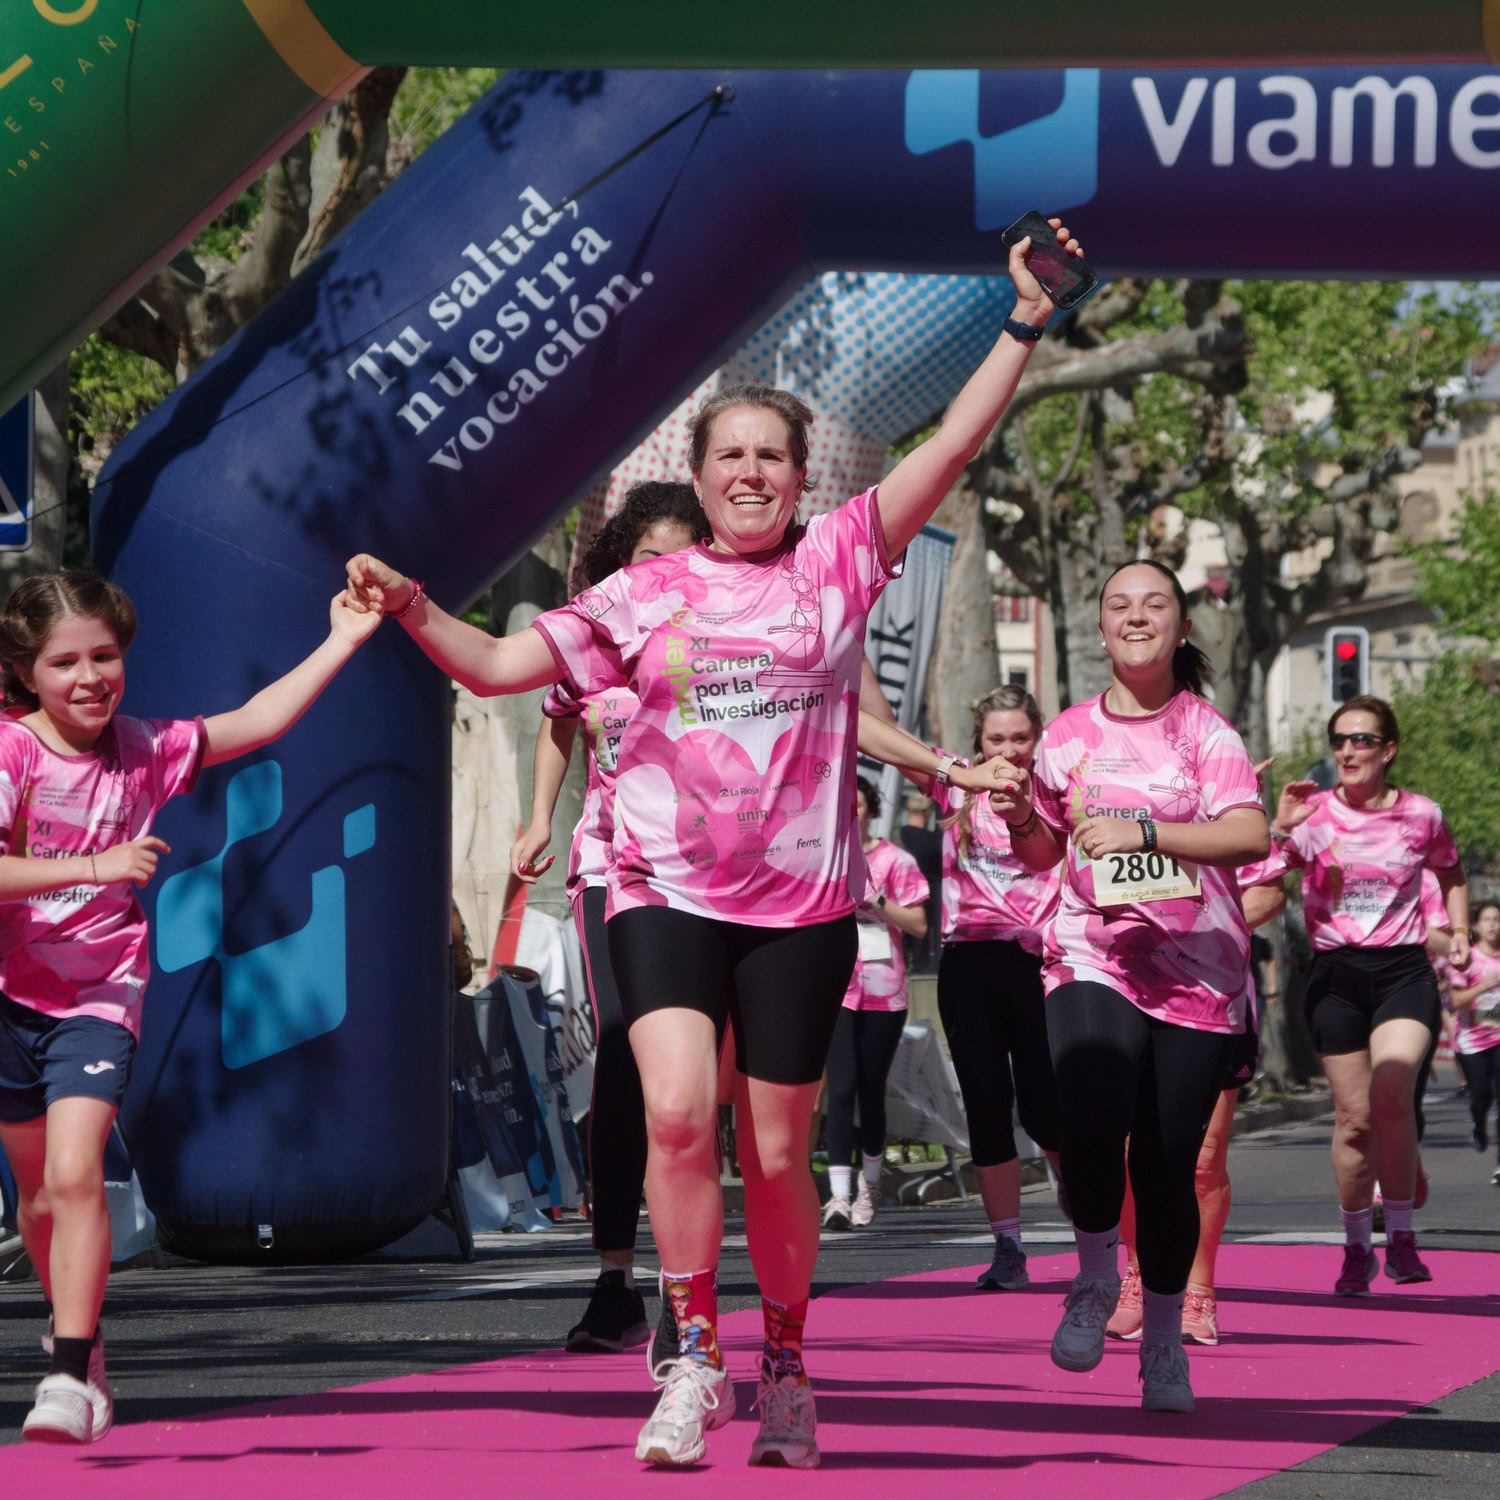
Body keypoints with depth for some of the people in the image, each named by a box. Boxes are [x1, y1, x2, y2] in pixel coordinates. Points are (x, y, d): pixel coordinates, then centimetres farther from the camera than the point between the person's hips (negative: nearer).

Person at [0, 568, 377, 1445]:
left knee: (75, 1176, -18)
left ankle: (71, 1374, -19)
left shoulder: (143, 752, -3)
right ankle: (80, 1336, 36)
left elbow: (258, 722, 4)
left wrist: (342, 642, 0)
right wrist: (96, 866, -32)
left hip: (98, 994, 0)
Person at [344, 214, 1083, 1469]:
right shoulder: (643, 595, 7)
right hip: (666, 893, 0)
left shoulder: (839, 563, 4)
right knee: (677, 1110, -21)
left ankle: (784, 1367, 26)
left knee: (777, 1153, 6)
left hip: (803, 906, 0)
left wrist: (1025, 326, -8)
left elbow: (954, 445, -1)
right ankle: (694, 1363, -10)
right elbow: (498, 664, 6)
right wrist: (413, 611, -10)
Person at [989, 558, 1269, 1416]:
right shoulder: (1068, 736, 9)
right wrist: (1022, 820, -1)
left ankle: (1163, 1338, 19)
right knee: (1091, 1120, -24)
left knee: (1168, 1161, 0)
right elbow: (1043, 853, 22)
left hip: (1197, 973, -1)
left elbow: (1250, 834, -15)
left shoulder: (1206, 732, 1)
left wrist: (1141, 831, -25)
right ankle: (1096, 1278, 2)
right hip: (1093, 958, 1)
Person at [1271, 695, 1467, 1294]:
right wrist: (1282, 828, -24)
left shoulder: (1420, 814, 2)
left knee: (1392, 1095, -22)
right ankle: (1357, 1249, 20)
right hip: (1335, 975, 1)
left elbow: (1451, 874, 22)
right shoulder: (1313, 812, -1)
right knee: (1354, 1117, 3)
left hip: (1403, 973, -1)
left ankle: (1400, 1235, -7)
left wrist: (1458, 931, 9)